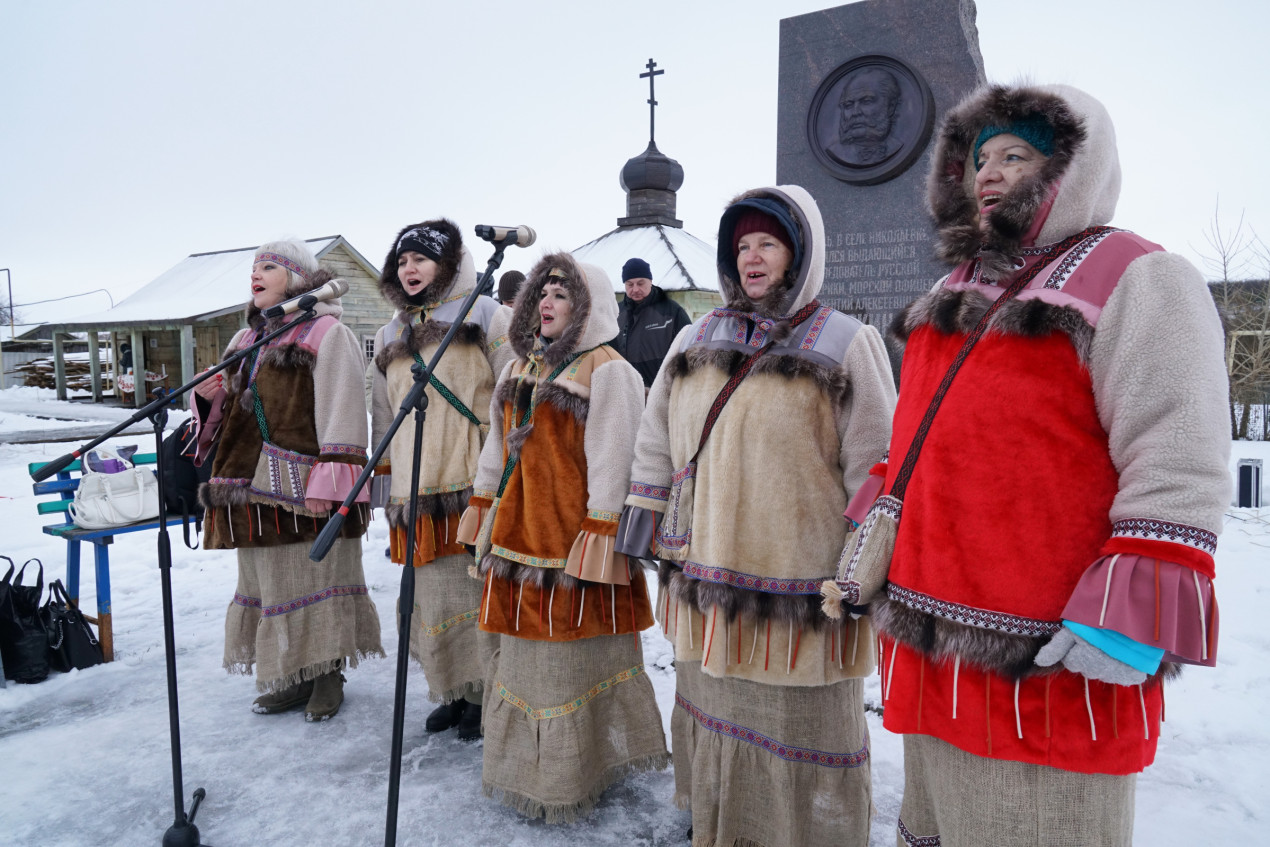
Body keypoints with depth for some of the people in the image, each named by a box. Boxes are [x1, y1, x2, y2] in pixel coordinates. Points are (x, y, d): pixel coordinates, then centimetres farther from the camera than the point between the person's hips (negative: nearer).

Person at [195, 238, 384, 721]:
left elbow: (342, 411, -15)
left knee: (317, 577, 0)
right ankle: (287, 676, 28)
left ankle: (328, 674, 17)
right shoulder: (246, 340, 20)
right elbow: (232, 412, 27)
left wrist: (328, 482, -21)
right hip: (256, 486, 8)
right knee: (268, 581, 14)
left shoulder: (326, 333, -6)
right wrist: (211, 397, 4)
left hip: (305, 487, -8)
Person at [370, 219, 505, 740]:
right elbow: (384, 419, 22)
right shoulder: (391, 337, 19)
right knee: (433, 594, 7)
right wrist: (388, 486, 17)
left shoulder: (484, 317, 3)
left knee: (480, 585, -2)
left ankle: (483, 693, 14)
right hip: (418, 491, 5)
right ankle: (451, 692, 23)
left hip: (476, 483, -4)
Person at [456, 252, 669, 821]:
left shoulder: (607, 370, -9)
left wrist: (601, 531, -19)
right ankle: (523, 765, 34)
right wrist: (483, 505, 18)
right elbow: (500, 442, 20)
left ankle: (568, 777, 20)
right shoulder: (523, 365, 16)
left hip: (572, 531, -7)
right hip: (519, 528, 8)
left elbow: (611, 458, -15)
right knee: (524, 646, 16)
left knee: (574, 651, 2)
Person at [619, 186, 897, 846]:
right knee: (712, 713, 20)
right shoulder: (693, 342, 9)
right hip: (702, 583, 5)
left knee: (799, 730, 11)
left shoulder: (845, 345, -4)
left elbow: (875, 467, -5)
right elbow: (655, 446, 14)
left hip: (800, 587, -4)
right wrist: (641, 531, 13)